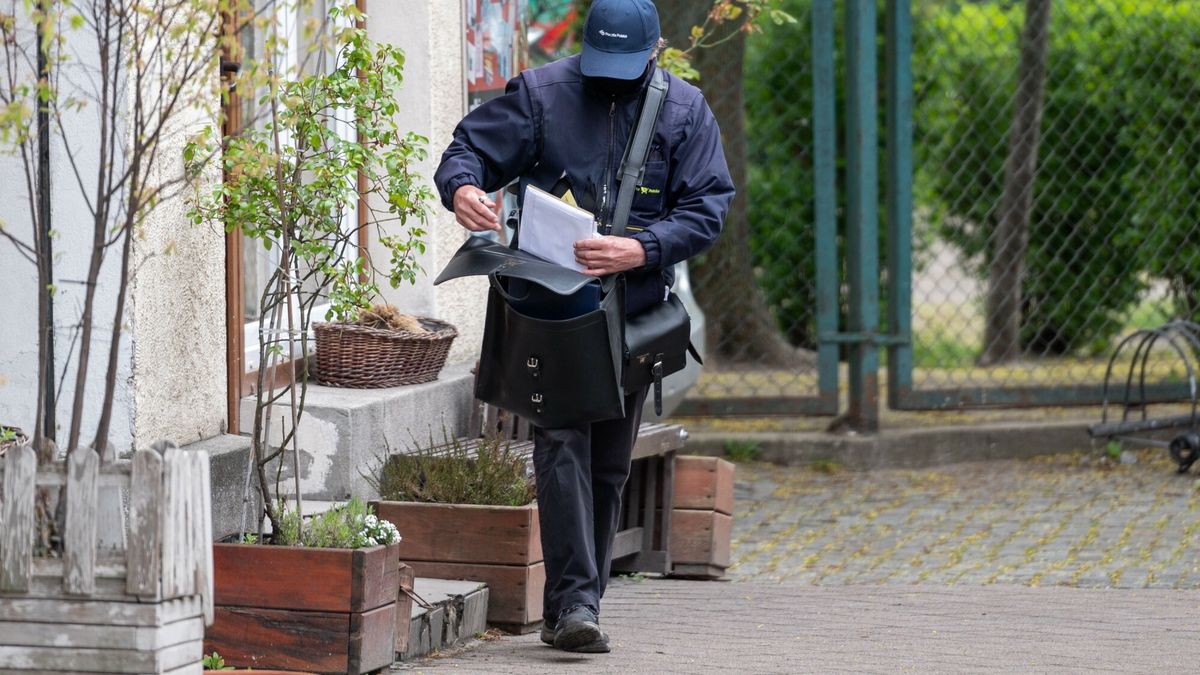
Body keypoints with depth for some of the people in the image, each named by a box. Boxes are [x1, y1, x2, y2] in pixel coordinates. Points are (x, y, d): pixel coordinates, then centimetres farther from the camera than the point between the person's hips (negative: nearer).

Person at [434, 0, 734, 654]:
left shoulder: (685, 111, 3)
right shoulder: (540, 94, -1)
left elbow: (707, 208, -2)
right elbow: (469, 147, 2)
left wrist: (641, 250, -19)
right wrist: (463, 186, -23)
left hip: (633, 311, 3)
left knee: (608, 465, 8)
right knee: (561, 445, -18)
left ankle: (569, 612, 17)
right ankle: (575, 601, -22)